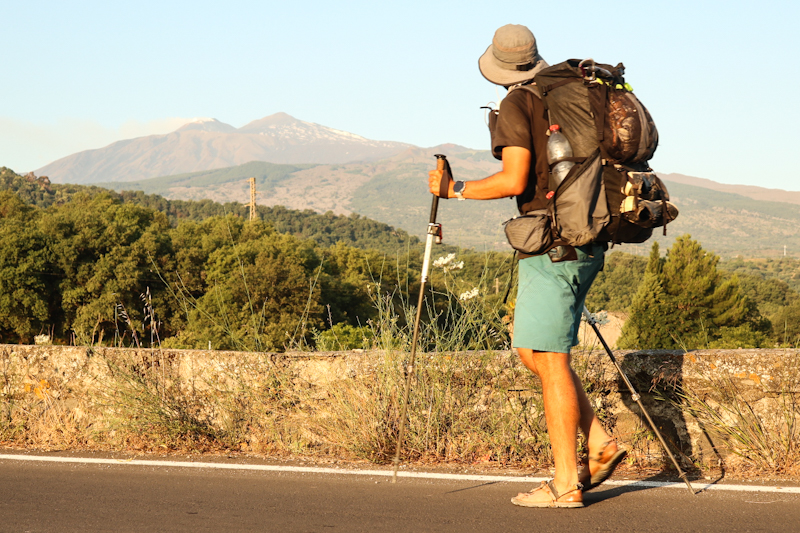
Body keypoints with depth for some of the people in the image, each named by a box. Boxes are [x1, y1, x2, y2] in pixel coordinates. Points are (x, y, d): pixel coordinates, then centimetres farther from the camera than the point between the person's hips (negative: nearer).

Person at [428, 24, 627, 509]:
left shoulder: (517, 104, -7)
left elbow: (514, 181, -17)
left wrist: (456, 190, -5)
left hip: (551, 246, -8)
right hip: (589, 244, 8)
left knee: (549, 357, -5)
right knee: (534, 352, 17)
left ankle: (566, 482, -3)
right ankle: (599, 443, 12)